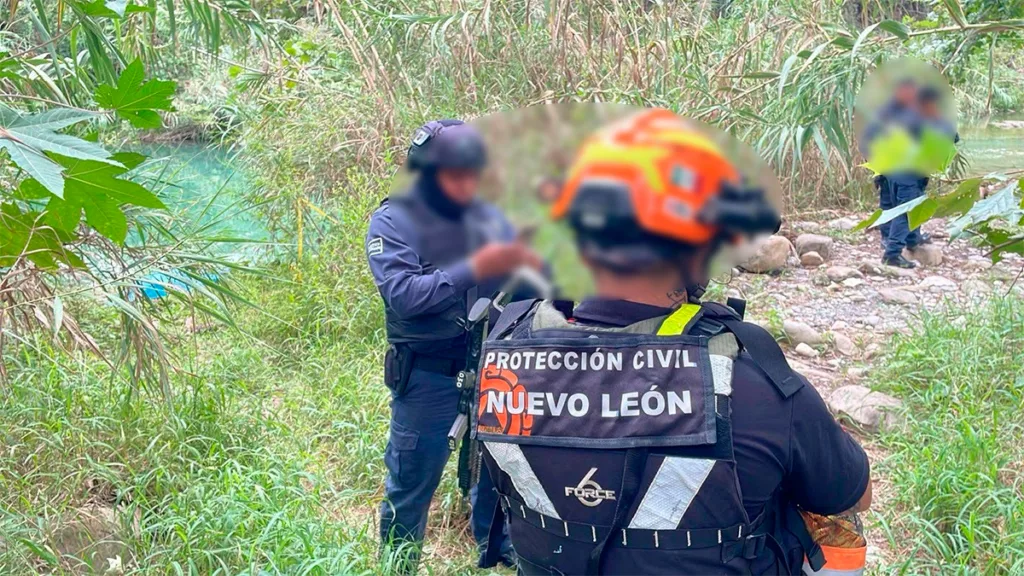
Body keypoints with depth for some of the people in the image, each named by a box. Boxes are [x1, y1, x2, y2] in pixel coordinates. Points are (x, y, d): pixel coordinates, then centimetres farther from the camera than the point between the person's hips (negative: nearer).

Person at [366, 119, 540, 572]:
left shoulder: (486, 217, 3)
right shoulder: (394, 221, -11)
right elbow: (403, 295, -26)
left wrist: (526, 264, -17)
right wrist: (474, 268, -32)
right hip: (427, 378, -5)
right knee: (411, 486, 10)